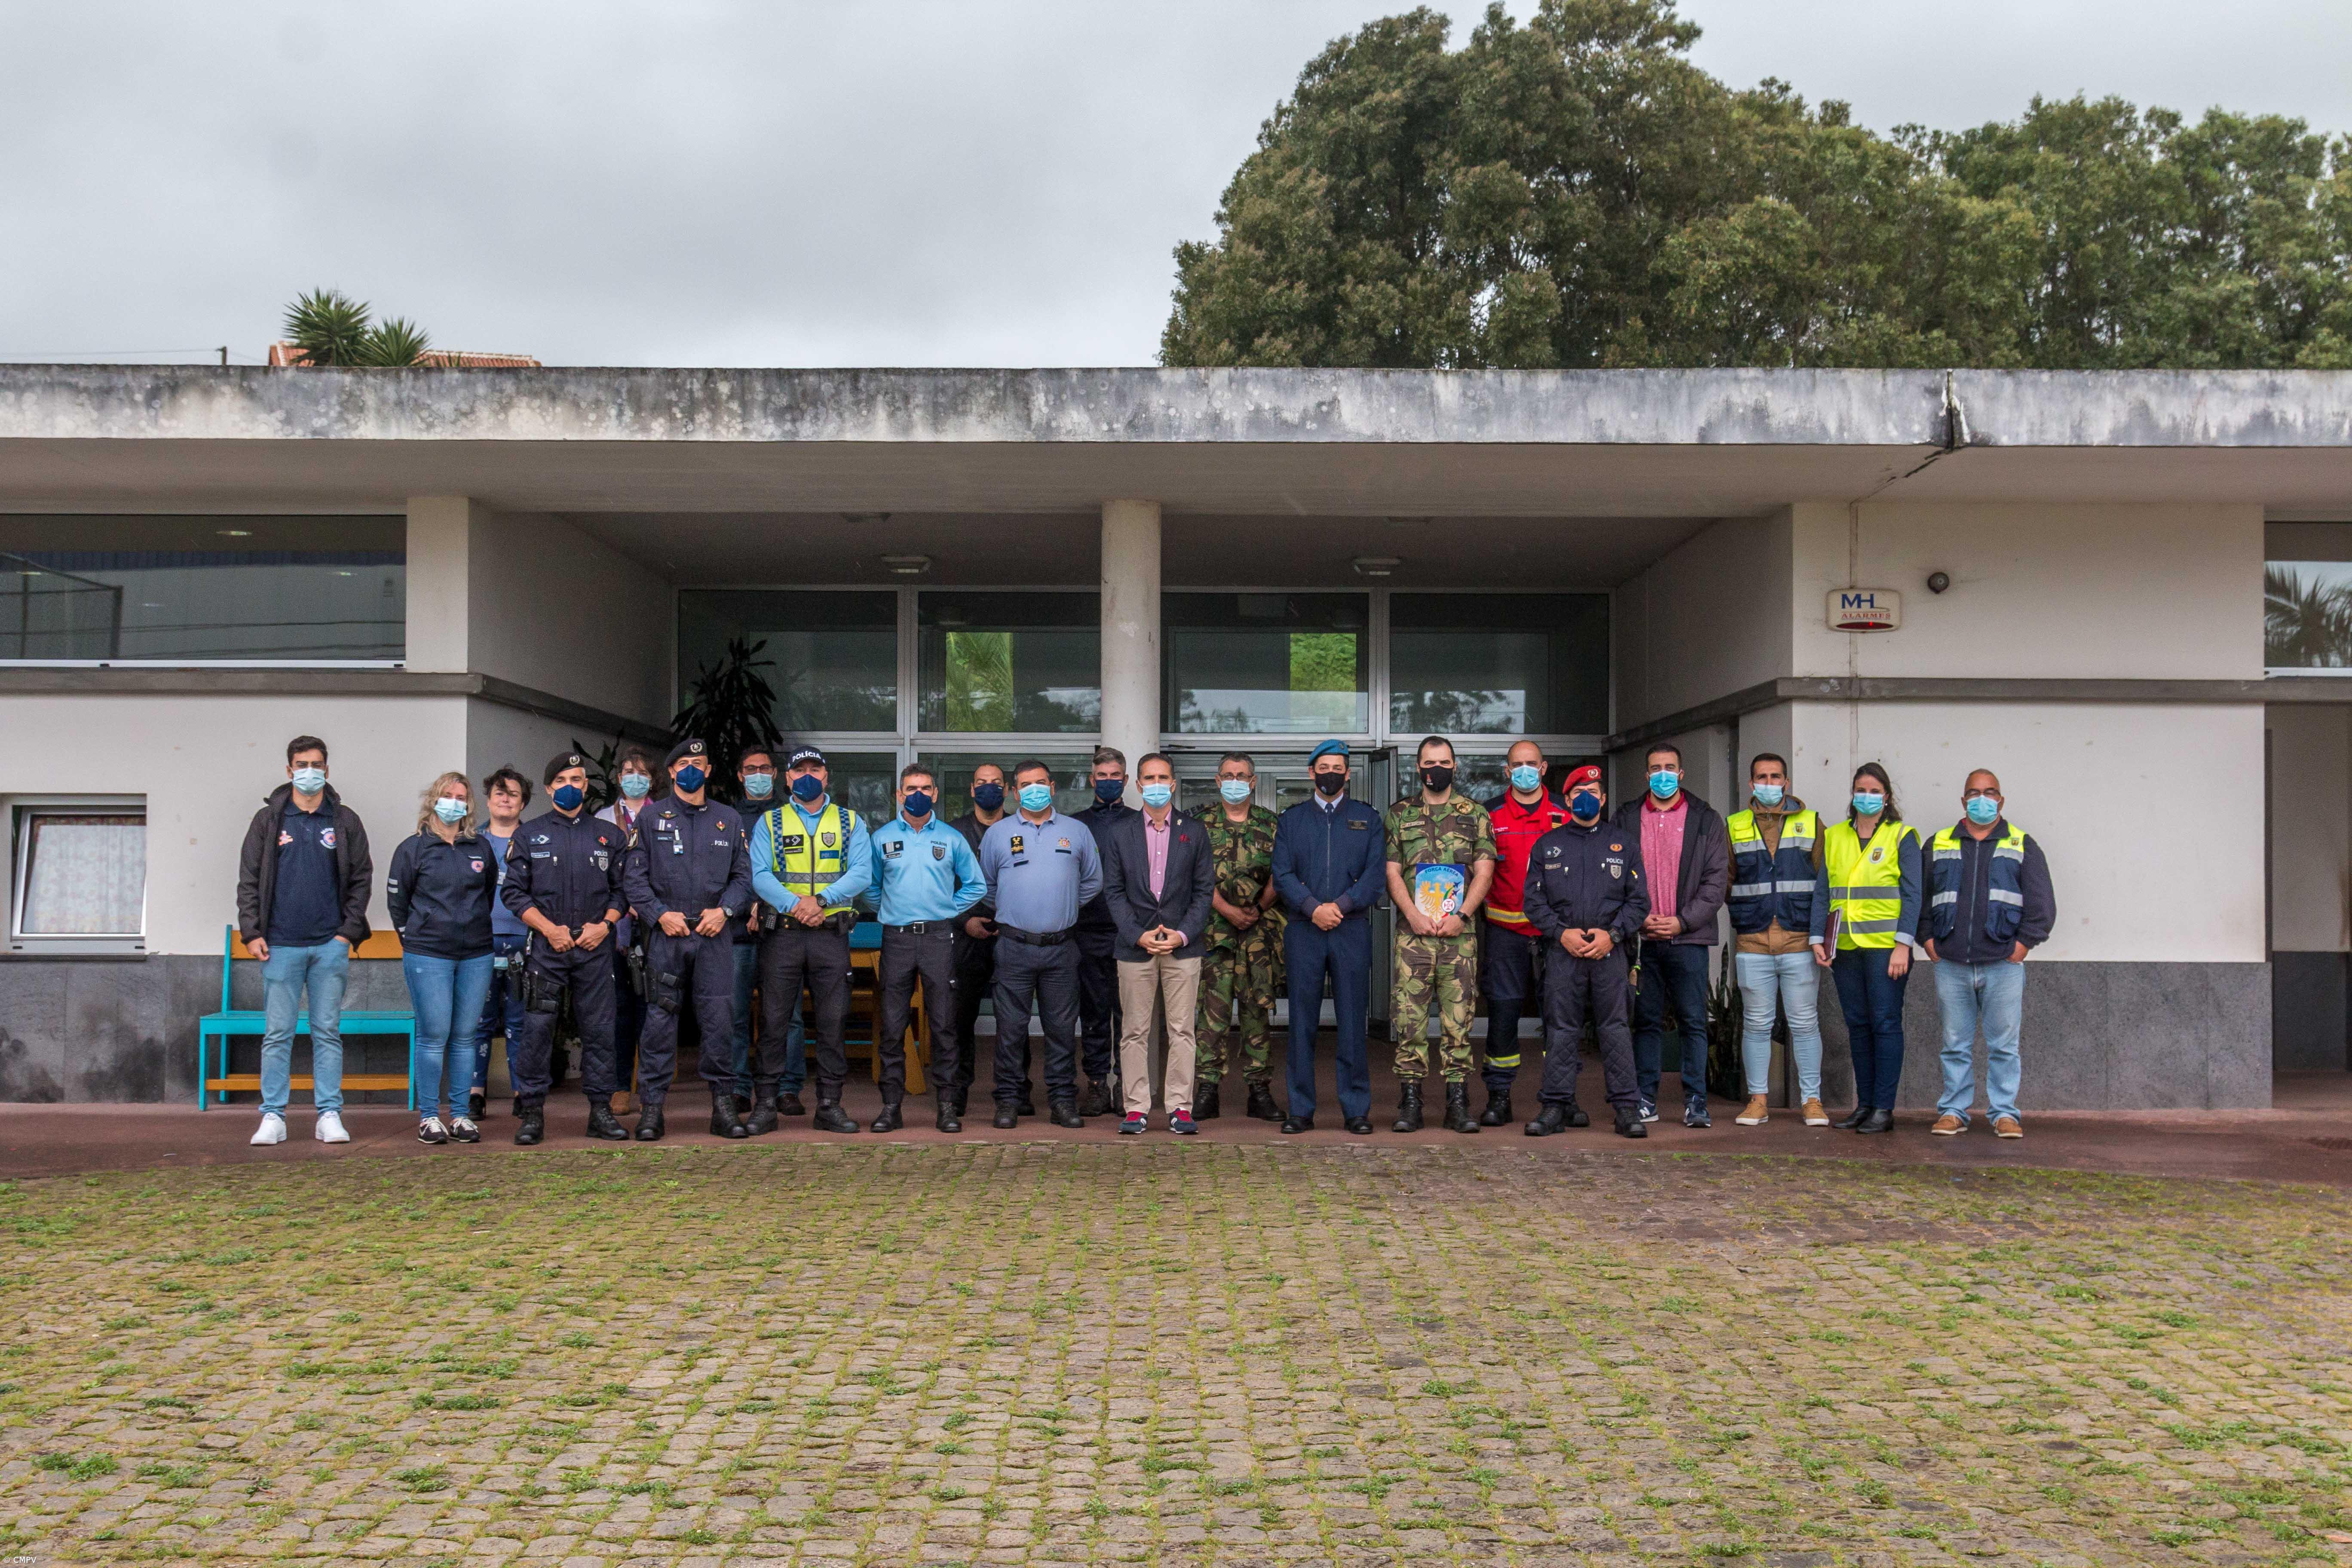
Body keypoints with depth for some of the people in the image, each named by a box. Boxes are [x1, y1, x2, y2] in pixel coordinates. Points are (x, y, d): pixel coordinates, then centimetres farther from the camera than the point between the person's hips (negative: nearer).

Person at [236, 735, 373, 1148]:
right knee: (277, 1033, 1)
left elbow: (361, 879, 9)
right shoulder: (268, 820, 7)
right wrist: (252, 932, -2)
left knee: (328, 1032, 4)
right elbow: (249, 880, 7)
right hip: (281, 945, 0)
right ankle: (273, 1117, 6)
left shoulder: (345, 822, 9)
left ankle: (329, 1115, 8)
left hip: (330, 944, 0)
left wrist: (350, 931, 0)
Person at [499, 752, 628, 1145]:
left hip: (595, 948, 1)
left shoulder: (608, 835, 12)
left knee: (599, 1029, 1)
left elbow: (622, 889, 12)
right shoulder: (529, 835, 7)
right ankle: (532, 1112, 4)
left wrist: (606, 924, -5)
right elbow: (514, 892, 3)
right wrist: (548, 928, -8)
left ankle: (601, 1110, 8)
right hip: (546, 947, -1)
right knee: (537, 1028, -4)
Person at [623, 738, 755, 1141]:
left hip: (715, 934, 1)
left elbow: (743, 875, 13)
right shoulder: (651, 817, 7)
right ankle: (651, 1107, 4)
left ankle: (723, 1104, 7)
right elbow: (633, 876, 3)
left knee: (720, 1018, 0)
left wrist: (725, 911, -4)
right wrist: (660, 914, -9)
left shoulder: (729, 819, 13)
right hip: (666, 934, -1)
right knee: (659, 1020, -2)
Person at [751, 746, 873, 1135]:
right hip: (782, 933, -1)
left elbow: (862, 873, -2)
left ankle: (829, 1106, 9)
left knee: (833, 1021, 2)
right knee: (774, 1020, 0)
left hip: (832, 933, 1)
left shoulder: (850, 822, 11)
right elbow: (759, 874, -4)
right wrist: (794, 904, -20)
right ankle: (766, 1103, 8)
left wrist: (821, 899, -17)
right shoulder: (769, 823, 9)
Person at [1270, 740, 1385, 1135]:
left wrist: (1341, 906, -12)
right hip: (1303, 932, 1)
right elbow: (1282, 875, 3)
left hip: (1352, 929, 0)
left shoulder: (1368, 819, 12)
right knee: (1302, 1023, 1)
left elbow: (1376, 873, 1)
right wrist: (1313, 908, -12)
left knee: (1352, 1023, 0)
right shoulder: (1291, 820, 13)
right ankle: (1300, 1110, 7)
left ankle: (1357, 1109, 6)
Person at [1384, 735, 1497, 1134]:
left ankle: (1458, 1103, 5)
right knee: (1409, 1017, -3)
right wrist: (1414, 915, -8)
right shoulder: (1400, 813, 11)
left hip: (1460, 933, 0)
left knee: (1459, 1018, 0)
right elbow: (1392, 872, 6)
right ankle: (1409, 1103, 2)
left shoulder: (1475, 813, 10)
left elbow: (1484, 873, 5)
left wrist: (1460, 915, -8)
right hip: (1413, 932, 0)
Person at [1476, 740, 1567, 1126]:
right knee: (1502, 1010, -1)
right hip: (1505, 930, 0)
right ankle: (1499, 1097, 5)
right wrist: (1479, 908, 0)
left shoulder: (1565, 813, 8)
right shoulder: (1490, 815, 7)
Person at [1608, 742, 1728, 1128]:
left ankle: (1696, 1103, 3)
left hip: (1688, 937, -1)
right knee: (1646, 1021, 5)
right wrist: (1638, 918, -6)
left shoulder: (1706, 820, 7)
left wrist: (1683, 921, -8)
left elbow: (1717, 879, 2)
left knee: (1693, 1021, -1)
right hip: (1641, 938, 1)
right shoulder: (1624, 819, 10)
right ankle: (1646, 1100, 11)